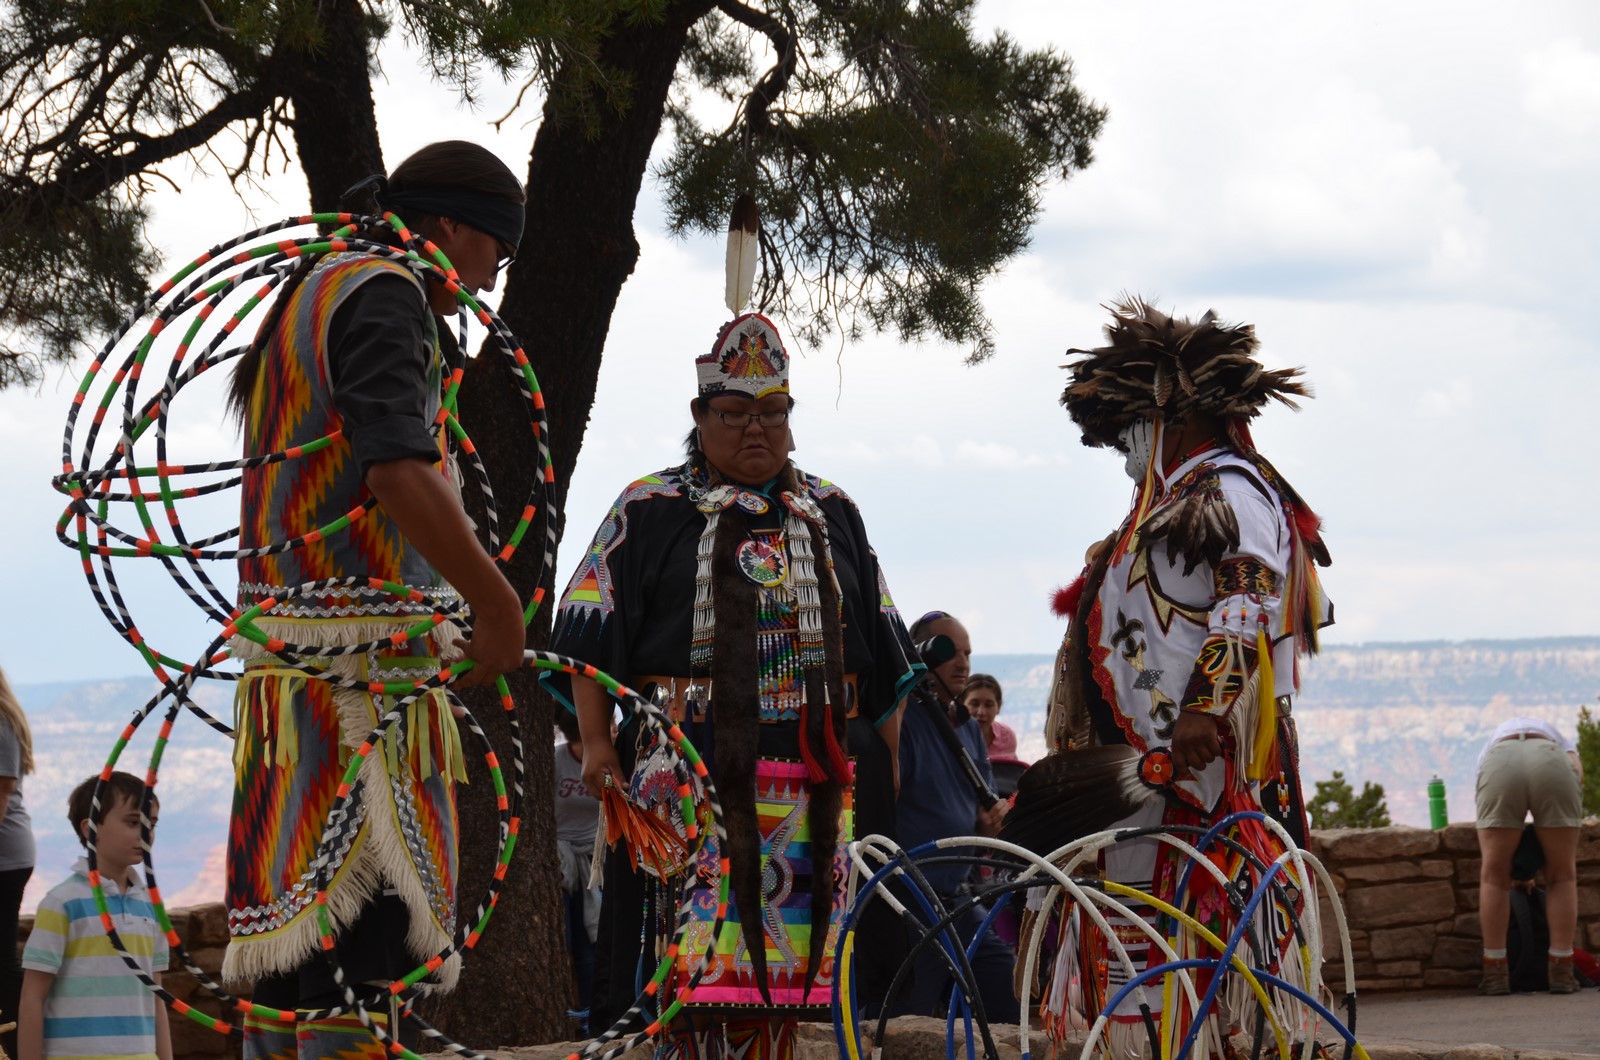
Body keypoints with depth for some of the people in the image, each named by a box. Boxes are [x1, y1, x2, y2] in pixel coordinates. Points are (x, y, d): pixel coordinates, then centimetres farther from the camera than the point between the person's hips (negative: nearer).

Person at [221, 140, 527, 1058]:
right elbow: (397, 469, -21)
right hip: (365, 647, -10)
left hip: (287, 653, 10)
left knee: (293, 933, 8)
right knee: (361, 916, -13)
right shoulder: (385, 298, -8)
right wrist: (499, 604, -17)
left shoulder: (306, 304, 25)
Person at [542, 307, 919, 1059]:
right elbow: (588, 636, 3)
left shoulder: (832, 514, 18)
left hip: (816, 771, 3)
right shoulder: (649, 511, 8)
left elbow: (881, 651, 21)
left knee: (790, 954, 1)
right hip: (690, 765, -3)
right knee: (692, 953, -11)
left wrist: (885, 755, 14)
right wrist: (596, 742, -8)